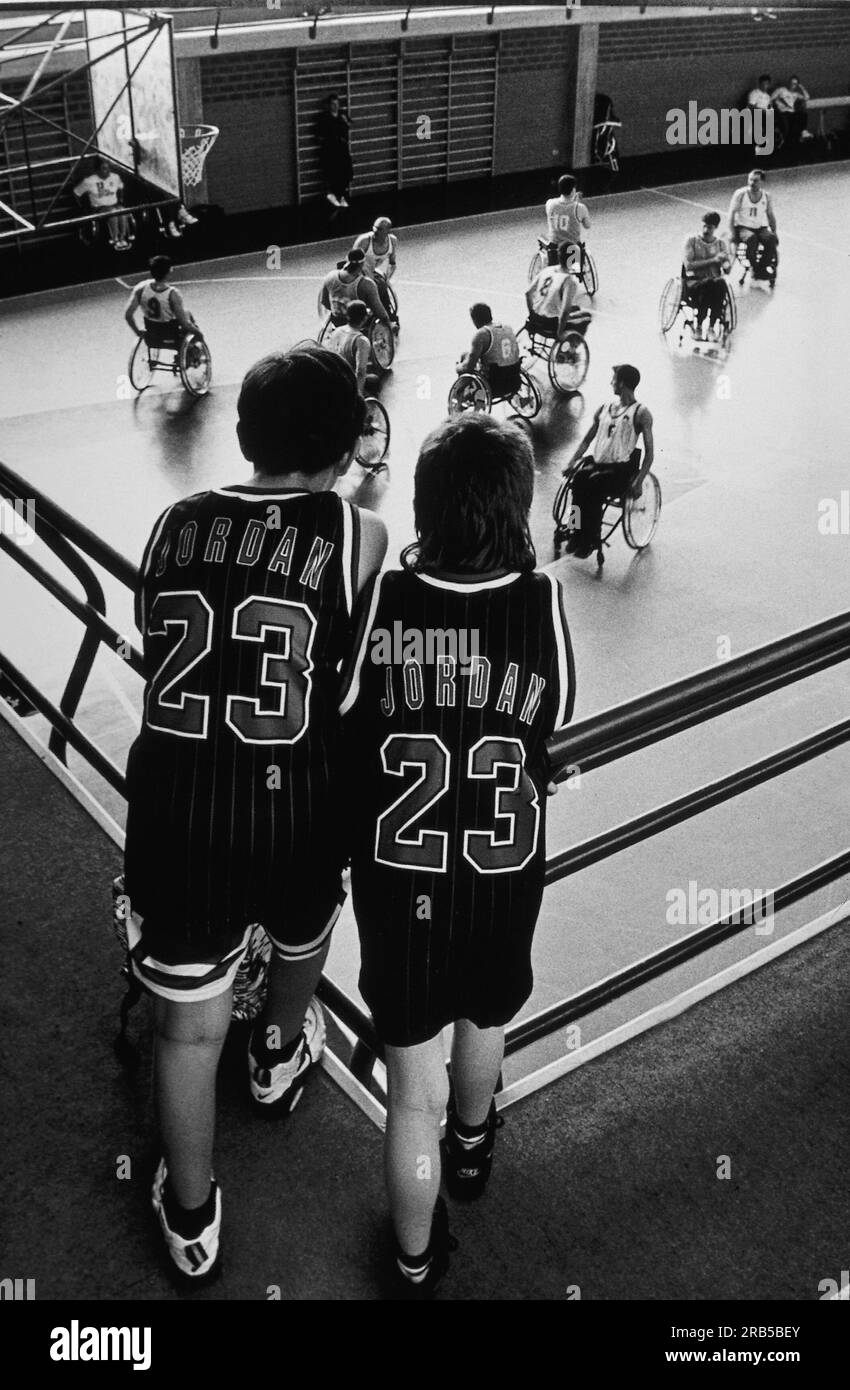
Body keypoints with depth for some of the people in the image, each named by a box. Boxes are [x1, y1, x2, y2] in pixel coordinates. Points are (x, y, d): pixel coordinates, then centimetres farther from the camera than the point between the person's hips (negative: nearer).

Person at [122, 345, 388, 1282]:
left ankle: (190, 1220, 34)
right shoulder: (357, 535, -8)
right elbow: (357, 676, -4)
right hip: (294, 793, -1)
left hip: (174, 794, 1)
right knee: (302, 928, 34)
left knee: (187, 1024, 15)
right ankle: (279, 1058, 62)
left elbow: (152, 639, 10)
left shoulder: (175, 523, 1)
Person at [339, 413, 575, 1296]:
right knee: (485, 1016, 31)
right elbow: (556, 721, -1)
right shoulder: (542, 602, -16)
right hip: (505, 871, 2)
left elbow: (343, 718, -4)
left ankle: (417, 1266, 33)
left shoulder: (383, 600, -17)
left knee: (413, 1090, 13)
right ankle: (472, 1147, 60)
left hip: (398, 876, -1)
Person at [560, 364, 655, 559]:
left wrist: (639, 481, -17)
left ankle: (592, 538, -22)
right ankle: (578, 533, -23)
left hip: (621, 468, -4)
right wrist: (572, 462, 8)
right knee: (580, 476, -29)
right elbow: (587, 439, 22)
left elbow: (649, 451, -5)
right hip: (597, 462, 4)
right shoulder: (605, 407, 16)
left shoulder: (640, 413, -1)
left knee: (594, 482, -34)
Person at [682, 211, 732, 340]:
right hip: (694, 282, -2)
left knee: (721, 283, -34)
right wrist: (712, 260, -12)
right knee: (708, 284, -37)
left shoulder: (721, 244, 13)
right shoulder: (692, 241, 5)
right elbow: (688, 265, -9)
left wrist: (725, 263, -22)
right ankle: (698, 326, -22)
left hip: (715, 281, 2)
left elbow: (728, 268, 3)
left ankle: (712, 327, -25)